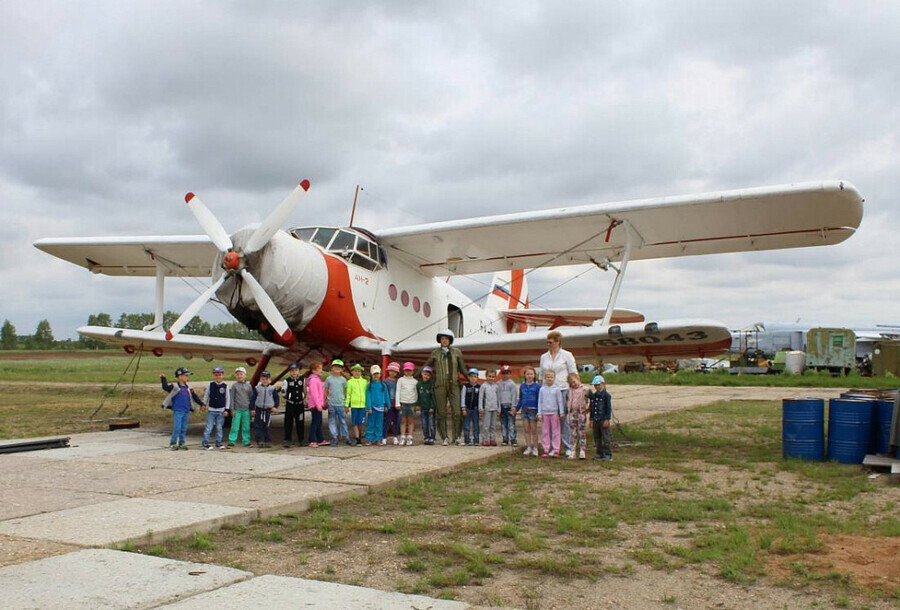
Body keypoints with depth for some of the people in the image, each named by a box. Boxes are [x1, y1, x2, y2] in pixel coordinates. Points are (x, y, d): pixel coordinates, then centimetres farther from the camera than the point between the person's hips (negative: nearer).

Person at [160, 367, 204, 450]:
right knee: (177, 427, -9)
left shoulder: (188, 388, 14)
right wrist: (163, 379, -25)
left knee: (184, 428, 10)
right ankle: (173, 443, 1)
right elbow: (165, 387, -17)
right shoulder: (174, 386, -4)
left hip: (186, 411, 6)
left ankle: (182, 443, 18)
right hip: (177, 411, -6)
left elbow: (194, 397, 20)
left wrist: (201, 404, 20)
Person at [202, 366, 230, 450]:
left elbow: (228, 398, 4)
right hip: (211, 410, -1)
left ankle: (218, 443, 17)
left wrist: (226, 409, 1)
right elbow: (206, 396, 10)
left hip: (221, 411, 1)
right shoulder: (210, 385, 2)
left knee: (219, 428, 8)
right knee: (208, 427, -4)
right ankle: (205, 443, 1)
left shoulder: (225, 386, 1)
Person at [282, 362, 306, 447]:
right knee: (288, 422, -3)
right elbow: (284, 393, 2)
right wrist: (282, 390, -13)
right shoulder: (287, 381, -2)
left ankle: (300, 440, 17)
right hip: (290, 404, -2)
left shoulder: (302, 380, 5)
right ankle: (287, 440, 0)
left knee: (300, 422, 7)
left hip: (300, 404, 2)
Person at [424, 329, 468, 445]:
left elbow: (462, 368, 14)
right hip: (440, 386, 0)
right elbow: (426, 366, 14)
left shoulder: (457, 352, 8)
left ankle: (457, 437, 0)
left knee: (457, 412, -8)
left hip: (454, 385, 0)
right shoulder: (435, 353, 7)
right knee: (441, 413, 2)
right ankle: (444, 438, 9)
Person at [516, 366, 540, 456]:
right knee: (527, 429, 8)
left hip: (533, 410, -4)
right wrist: (516, 408, 14)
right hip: (524, 410, 4)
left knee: (534, 429, 2)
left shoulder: (537, 387, -6)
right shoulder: (522, 386, 7)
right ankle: (528, 447, 15)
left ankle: (535, 448, 11)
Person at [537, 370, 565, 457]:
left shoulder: (556, 389, 0)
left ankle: (556, 450, 4)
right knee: (545, 432, 5)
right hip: (545, 413, 2)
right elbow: (540, 402, 8)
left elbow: (560, 401, 2)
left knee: (555, 432, 1)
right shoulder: (542, 389, 5)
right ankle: (546, 450, 10)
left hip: (554, 412, -2)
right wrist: (539, 414, 4)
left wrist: (561, 413, -1)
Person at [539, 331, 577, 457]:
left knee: (565, 419, -4)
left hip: (563, 390, -4)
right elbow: (542, 375, 18)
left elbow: (573, 374, 1)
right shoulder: (544, 357, 13)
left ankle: (568, 447, 3)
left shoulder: (567, 355, 2)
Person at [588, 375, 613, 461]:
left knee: (606, 438, -4)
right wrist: (591, 419, 15)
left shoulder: (606, 395, -7)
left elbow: (609, 408, -9)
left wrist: (607, 419, -14)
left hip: (603, 420, -7)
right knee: (597, 438, 11)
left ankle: (608, 454, 1)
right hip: (595, 420, 7)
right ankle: (600, 453, 20)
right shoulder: (593, 396, 12)